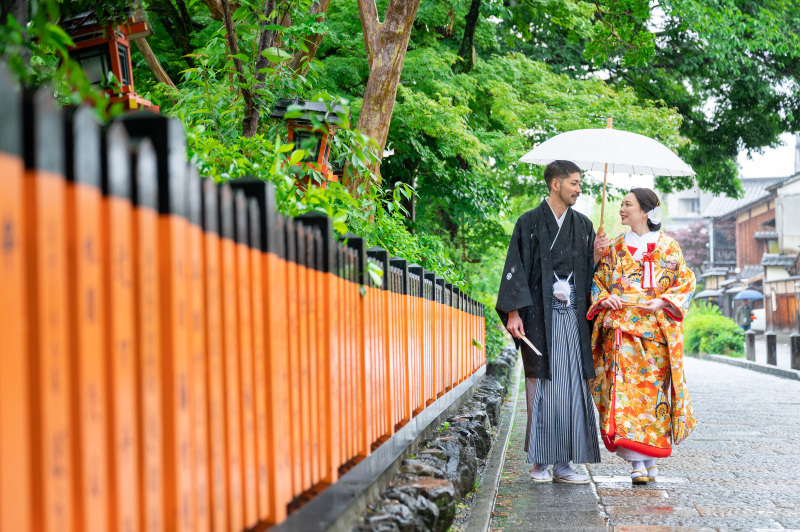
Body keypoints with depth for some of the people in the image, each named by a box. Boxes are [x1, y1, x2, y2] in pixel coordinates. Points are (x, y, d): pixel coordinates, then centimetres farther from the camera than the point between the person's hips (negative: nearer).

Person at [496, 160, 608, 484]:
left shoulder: (583, 225, 15)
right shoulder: (529, 223, 2)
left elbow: (589, 274, 17)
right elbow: (516, 268, -3)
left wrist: (596, 258, -4)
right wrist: (513, 312, -12)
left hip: (572, 316, 4)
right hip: (539, 315, -4)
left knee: (571, 386, -1)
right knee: (541, 385, -4)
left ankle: (562, 463, 2)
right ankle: (539, 461, 3)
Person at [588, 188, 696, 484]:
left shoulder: (669, 248, 7)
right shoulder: (615, 248, 13)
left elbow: (686, 282, 4)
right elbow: (597, 280, 15)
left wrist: (663, 302, -11)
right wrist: (605, 298, -6)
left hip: (655, 330, -1)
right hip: (620, 329, 1)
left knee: (652, 389, -1)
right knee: (624, 388, -11)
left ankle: (650, 456, 13)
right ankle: (637, 462, -12)